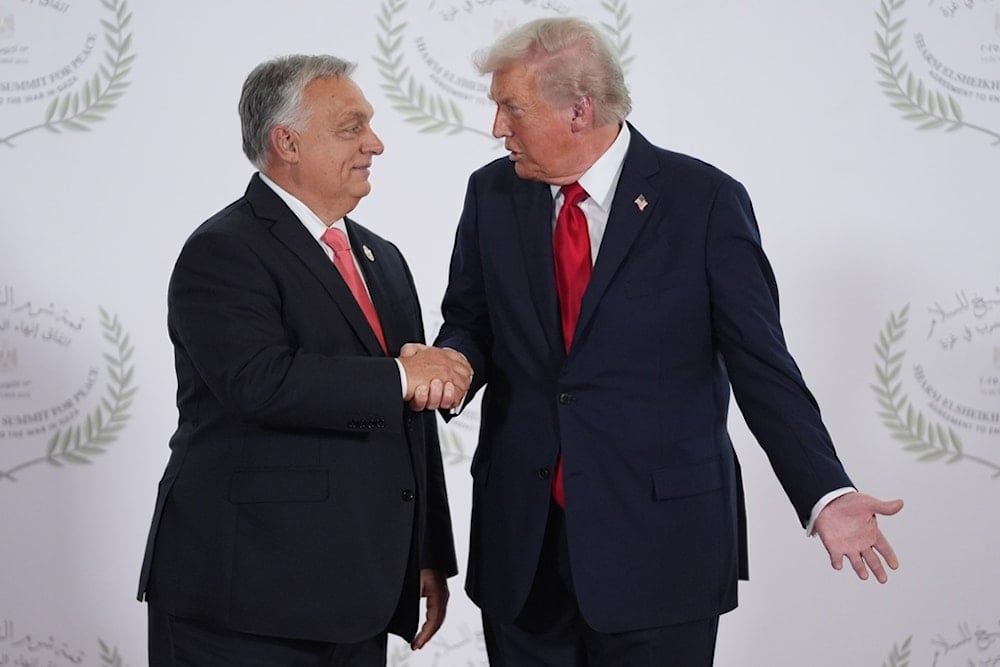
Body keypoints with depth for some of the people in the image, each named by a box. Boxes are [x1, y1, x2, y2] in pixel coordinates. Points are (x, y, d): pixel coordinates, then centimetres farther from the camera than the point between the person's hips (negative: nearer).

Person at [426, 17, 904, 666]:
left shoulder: (705, 200, -6)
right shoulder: (493, 193, 6)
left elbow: (761, 366, -5)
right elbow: (470, 323, 13)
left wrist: (827, 493, -14)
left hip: (657, 545, -3)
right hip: (521, 543, 4)